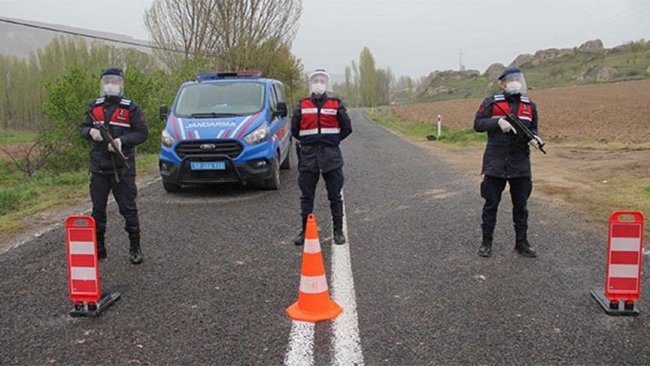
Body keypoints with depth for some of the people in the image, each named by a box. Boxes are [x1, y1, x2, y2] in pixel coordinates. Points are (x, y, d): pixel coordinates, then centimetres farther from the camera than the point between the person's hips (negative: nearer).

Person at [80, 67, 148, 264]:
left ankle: (135, 248, 10)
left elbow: (142, 133, -5)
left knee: (128, 209, -1)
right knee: (98, 210, 10)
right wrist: (91, 131, -7)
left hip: (123, 168, -4)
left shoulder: (130, 108, -3)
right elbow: (83, 128, 16)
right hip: (99, 168, 4)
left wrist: (122, 140, -19)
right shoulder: (94, 107, 10)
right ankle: (98, 248, 22)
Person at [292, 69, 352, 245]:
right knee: (306, 196, 7)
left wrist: (333, 141, 4)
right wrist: (307, 142, 9)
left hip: (331, 155, -1)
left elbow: (347, 128, 6)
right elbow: (294, 129, 12)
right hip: (308, 155, 1)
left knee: (335, 196, 4)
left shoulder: (336, 104, 3)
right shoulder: (302, 105, 7)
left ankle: (338, 231, 13)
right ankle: (305, 230, 17)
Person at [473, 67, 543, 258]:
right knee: (491, 203, 5)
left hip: (521, 163, 3)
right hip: (495, 162, -3)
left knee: (521, 205, 10)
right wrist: (498, 121, -21)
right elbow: (478, 124, -7)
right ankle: (486, 242, 16)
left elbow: (532, 128, 17)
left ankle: (521, 242, 21)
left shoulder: (530, 105, 9)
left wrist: (534, 138, -6)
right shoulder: (491, 103, -2)